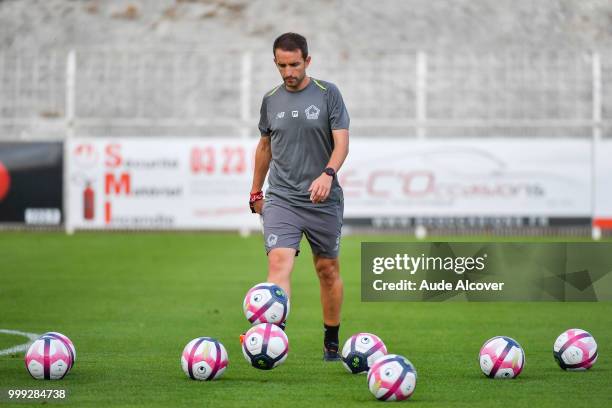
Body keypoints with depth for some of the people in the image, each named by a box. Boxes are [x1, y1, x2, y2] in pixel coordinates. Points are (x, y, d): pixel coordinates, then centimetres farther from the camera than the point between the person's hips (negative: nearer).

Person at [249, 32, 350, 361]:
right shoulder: (271, 100, 7)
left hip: (323, 199, -1)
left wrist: (328, 174, -25)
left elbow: (341, 141, -7)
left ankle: (332, 342, 26)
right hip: (280, 198, 1)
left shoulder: (328, 94, -2)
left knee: (328, 270, 10)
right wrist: (256, 192, 22)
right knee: (279, 263, -18)